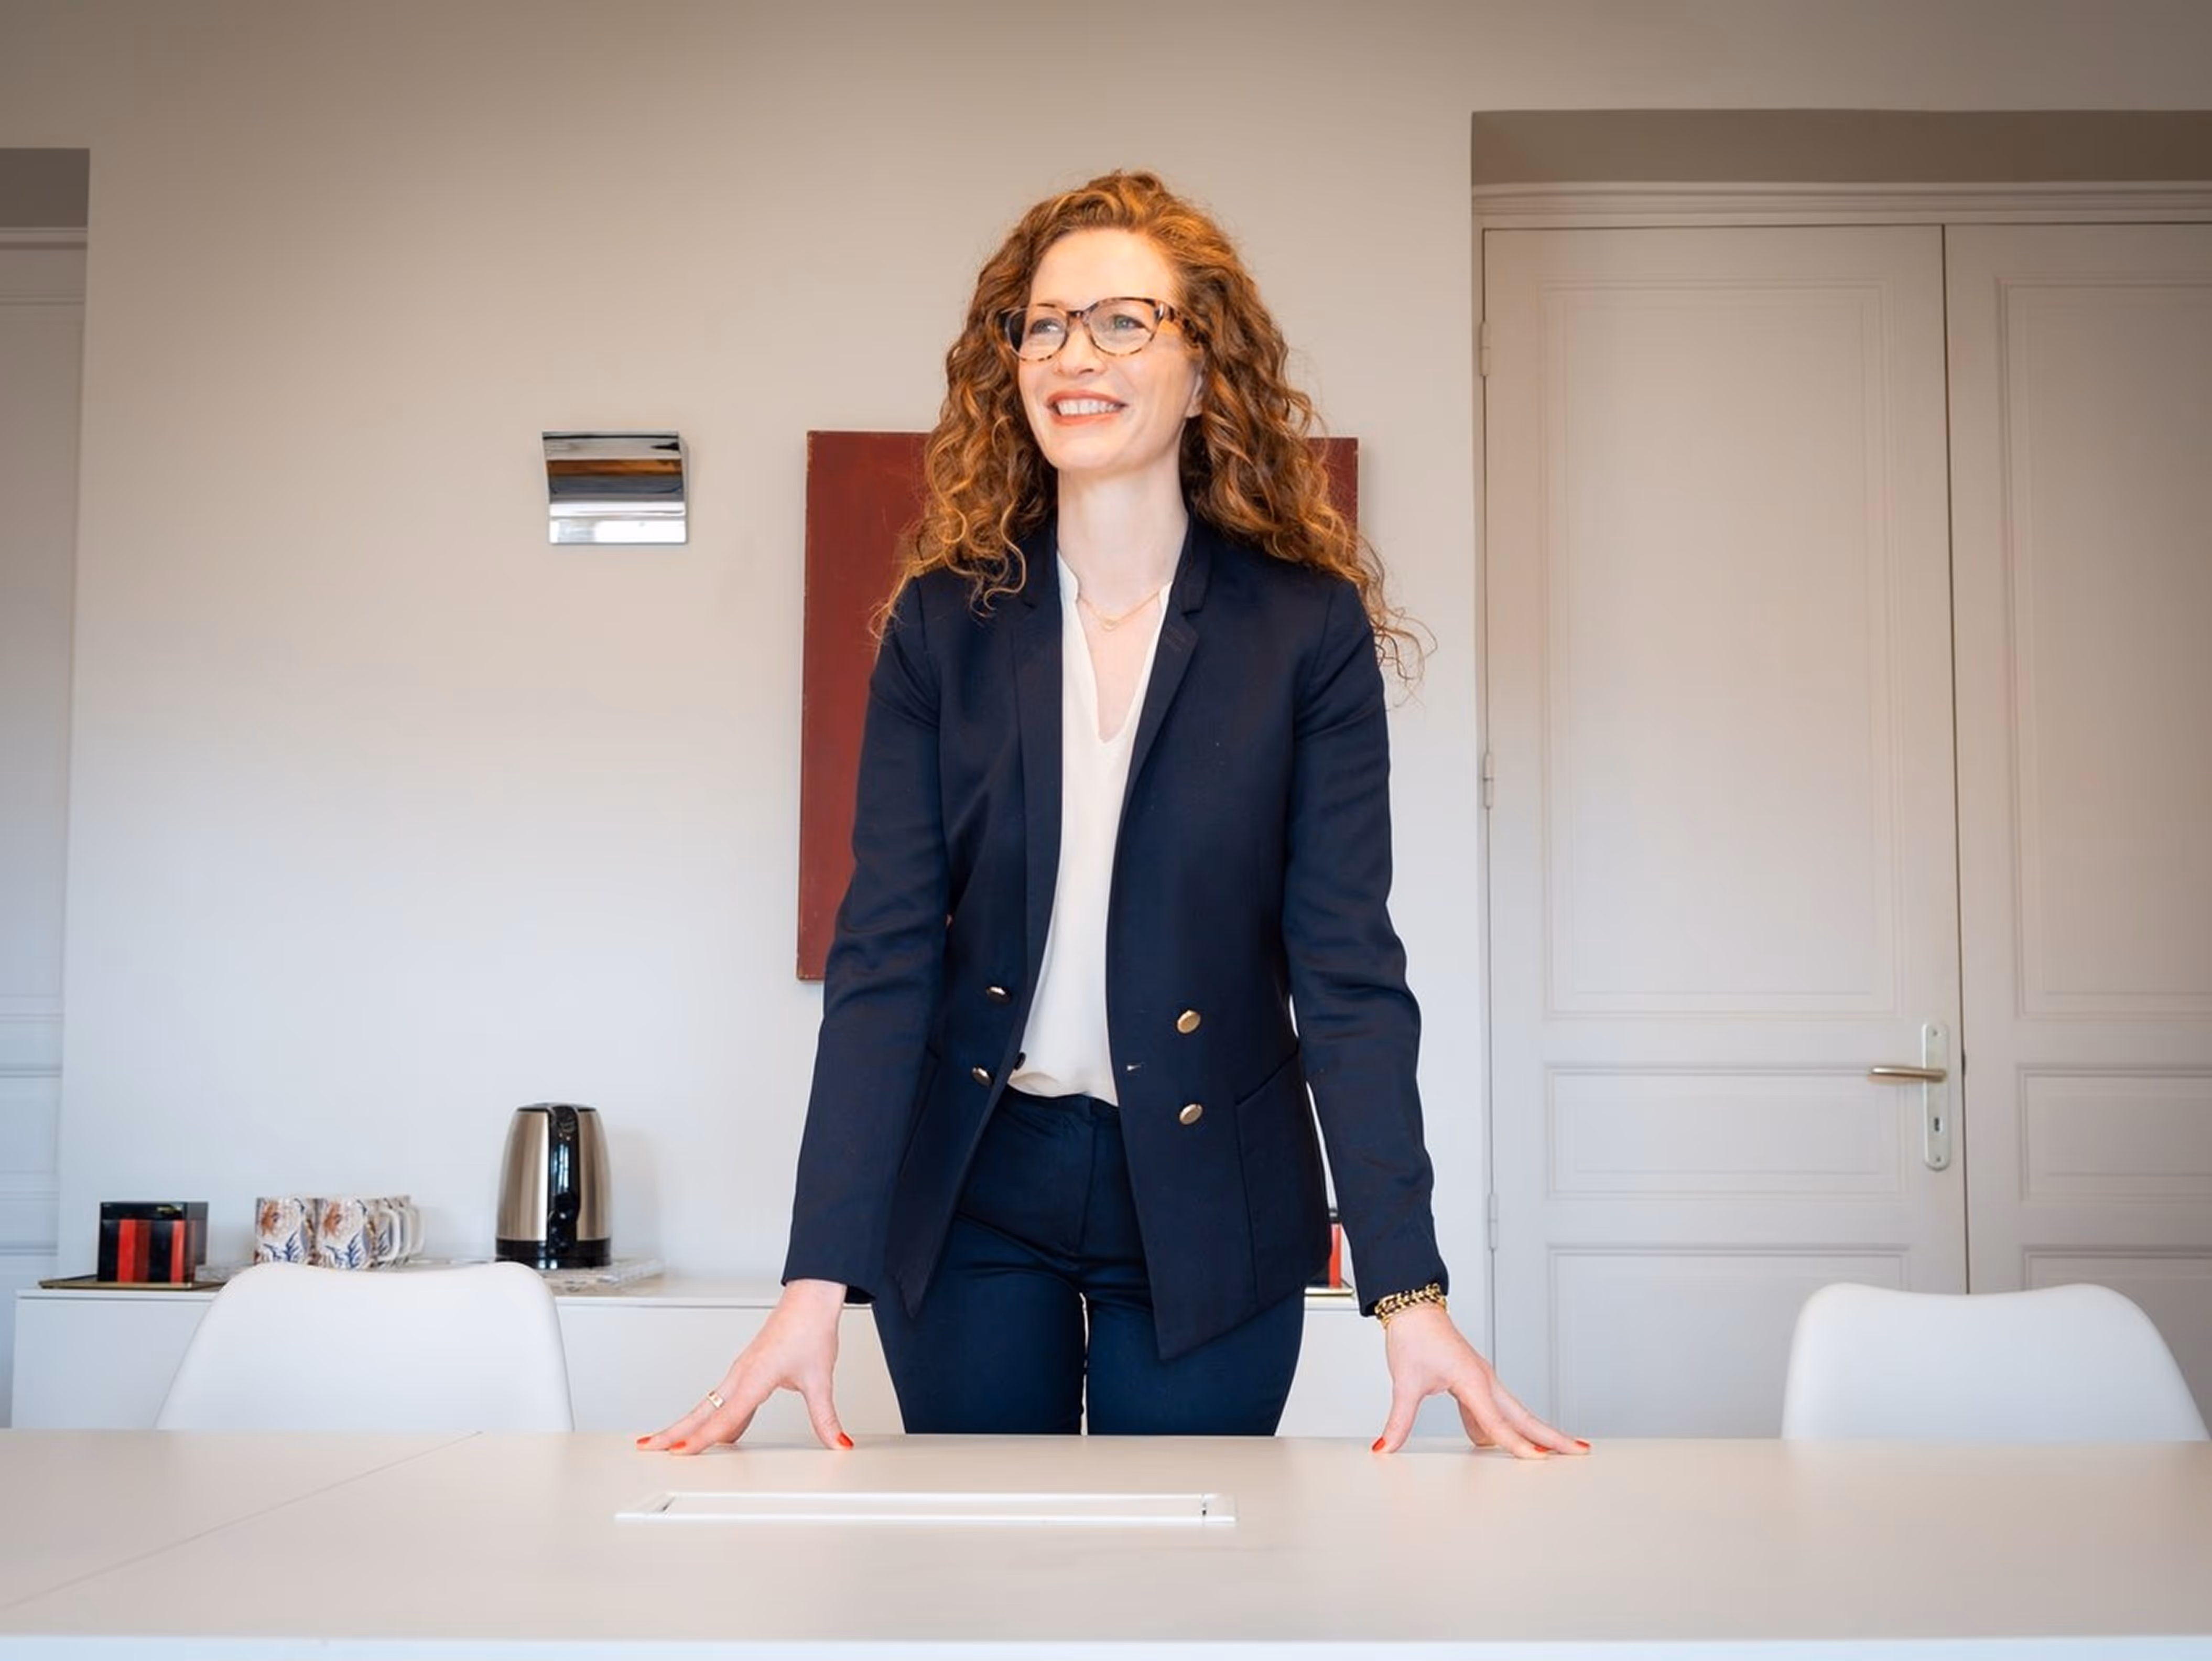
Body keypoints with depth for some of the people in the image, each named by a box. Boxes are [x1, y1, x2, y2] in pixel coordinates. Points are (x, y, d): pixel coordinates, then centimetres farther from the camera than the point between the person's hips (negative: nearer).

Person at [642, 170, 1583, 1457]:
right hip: (972, 1196, 2)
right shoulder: (944, 625, -1)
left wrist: (1411, 1291, -19)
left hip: (1205, 1205, -1)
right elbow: (884, 954, -7)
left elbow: (1348, 967, -10)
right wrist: (819, 1277, -16)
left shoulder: (1310, 630, -6)